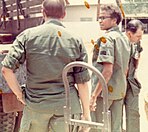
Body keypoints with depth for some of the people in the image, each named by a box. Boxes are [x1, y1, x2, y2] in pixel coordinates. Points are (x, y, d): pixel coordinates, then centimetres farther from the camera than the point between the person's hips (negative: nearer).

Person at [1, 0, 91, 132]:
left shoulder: (28, 36, -4)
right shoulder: (76, 41, -2)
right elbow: (82, 81, -2)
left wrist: (19, 94, 4)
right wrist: (86, 112, 5)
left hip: (35, 104, 0)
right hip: (67, 106, 0)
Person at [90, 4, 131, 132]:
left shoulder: (107, 38, -15)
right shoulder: (124, 38, 12)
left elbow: (108, 70, -23)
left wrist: (94, 94, -21)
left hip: (105, 91, -8)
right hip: (120, 91, 8)